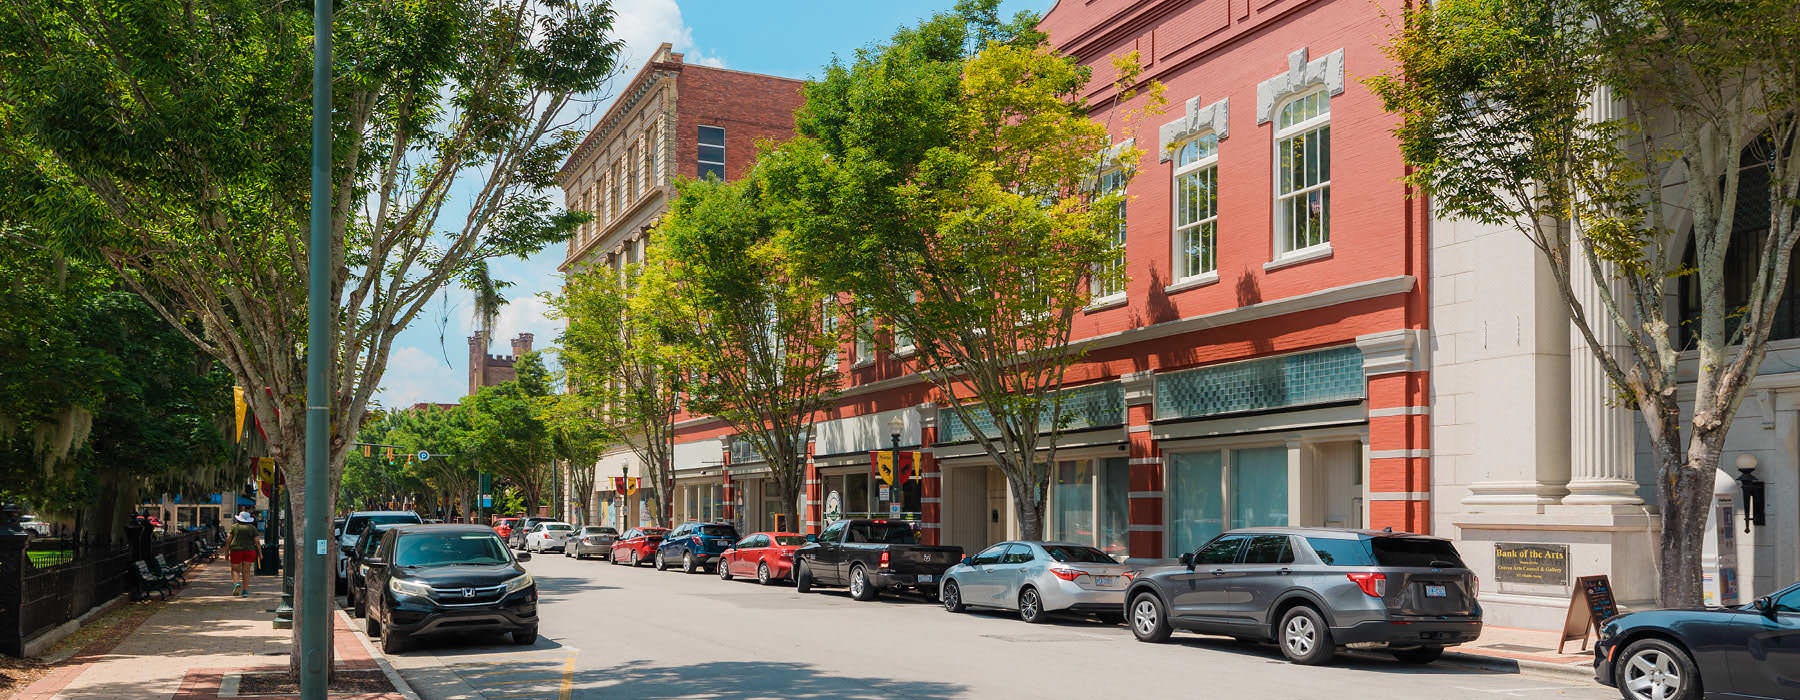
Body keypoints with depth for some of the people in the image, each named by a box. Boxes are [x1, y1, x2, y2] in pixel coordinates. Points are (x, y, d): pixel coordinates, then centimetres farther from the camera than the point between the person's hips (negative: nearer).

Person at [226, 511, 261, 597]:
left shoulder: (234, 527, 5)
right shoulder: (252, 528, 6)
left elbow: (228, 540, 1)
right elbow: (257, 541, 2)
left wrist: (226, 552, 6)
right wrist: (260, 553, 6)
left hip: (236, 550, -1)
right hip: (249, 550, 1)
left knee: (235, 570, 9)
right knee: (246, 571, 5)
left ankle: (236, 584, -16)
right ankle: (245, 591, 0)